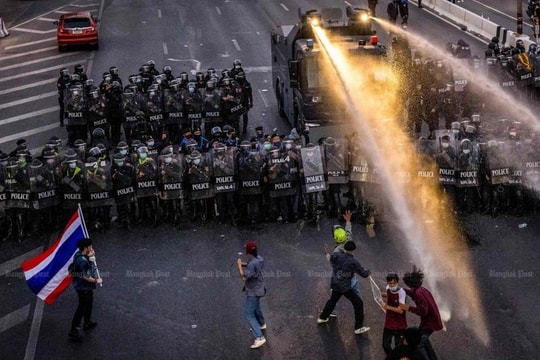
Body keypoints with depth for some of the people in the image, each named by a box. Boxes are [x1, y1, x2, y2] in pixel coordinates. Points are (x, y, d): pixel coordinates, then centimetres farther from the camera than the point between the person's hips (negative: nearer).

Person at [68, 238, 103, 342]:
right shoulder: (82, 261, -32)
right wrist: (97, 281, -12)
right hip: (83, 288, -10)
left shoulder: (78, 254, -2)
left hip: (86, 287, 10)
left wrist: (91, 256, -4)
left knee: (88, 303, 27)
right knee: (82, 307, 0)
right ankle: (73, 331, 8)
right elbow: (86, 277, -28)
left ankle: (88, 323, 46)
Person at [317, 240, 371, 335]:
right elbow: (363, 274, -10)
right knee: (358, 303, 5)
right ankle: (358, 327, 7)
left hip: (335, 284, 6)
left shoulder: (336, 256, -10)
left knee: (333, 300, 31)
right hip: (345, 287, -6)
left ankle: (322, 317, 46)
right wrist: (368, 272, 11)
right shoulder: (353, 262, -20)